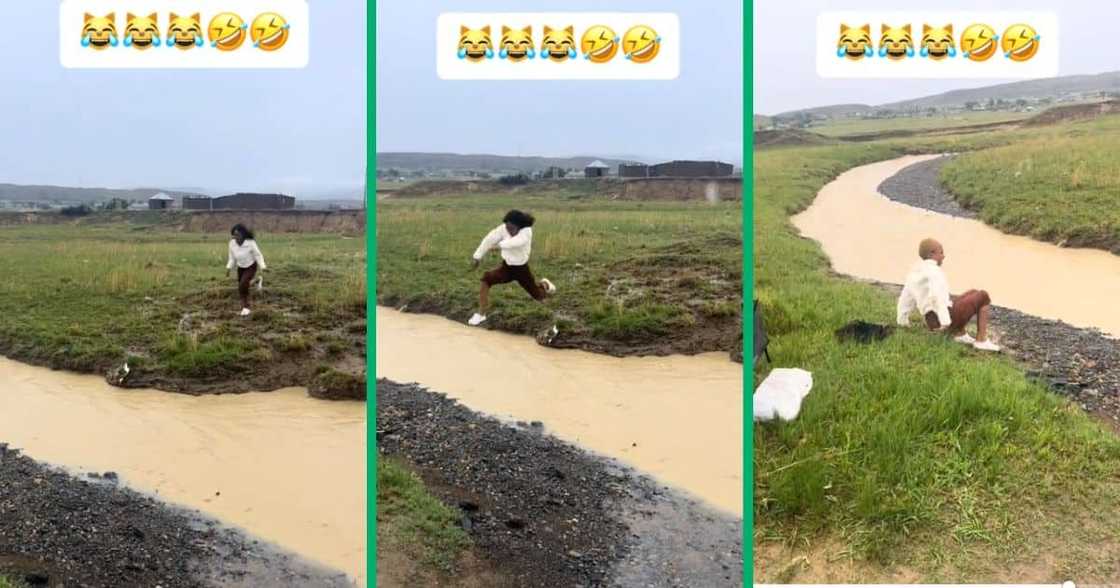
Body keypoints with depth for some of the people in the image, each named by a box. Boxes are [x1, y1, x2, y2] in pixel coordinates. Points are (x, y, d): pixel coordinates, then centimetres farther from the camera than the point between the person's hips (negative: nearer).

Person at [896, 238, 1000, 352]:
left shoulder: (914, 273, 14)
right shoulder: (934, 270, -12)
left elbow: (905, 298, 22)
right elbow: (936, 295, -28)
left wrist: (902, 320, 33)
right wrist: (945, 320, -32)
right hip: (948, 316, -9)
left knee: (973, 293, 29)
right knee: (983, 296, 12)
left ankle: (959, 333, 18)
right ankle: (981, 340, 7)